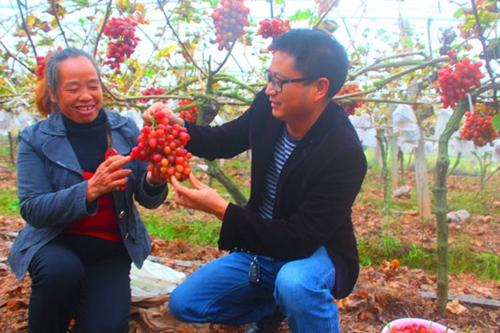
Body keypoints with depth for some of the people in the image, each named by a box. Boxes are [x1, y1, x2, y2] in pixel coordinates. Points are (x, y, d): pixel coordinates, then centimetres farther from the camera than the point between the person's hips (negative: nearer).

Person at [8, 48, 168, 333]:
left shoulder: (125, 130, -3)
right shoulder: (36, 139, -7)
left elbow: (147, 200, -4)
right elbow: (32, 210, -16)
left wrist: (154, 181, -29)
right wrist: (90, 190, -33)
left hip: (110, 248, 1)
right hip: (56, 242, -1)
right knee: (60, 269, -34)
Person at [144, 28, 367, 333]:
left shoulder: (344, 154, -29)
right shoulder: (268, 109, -12)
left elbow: (300, 240, -29)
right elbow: (222, 142, 6)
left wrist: (220, 208, -34)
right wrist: (178, 125, -14)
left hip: (317, 254, -5)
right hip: (263, 244, 6)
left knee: (294, 283, -40)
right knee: (183, 304, 1)